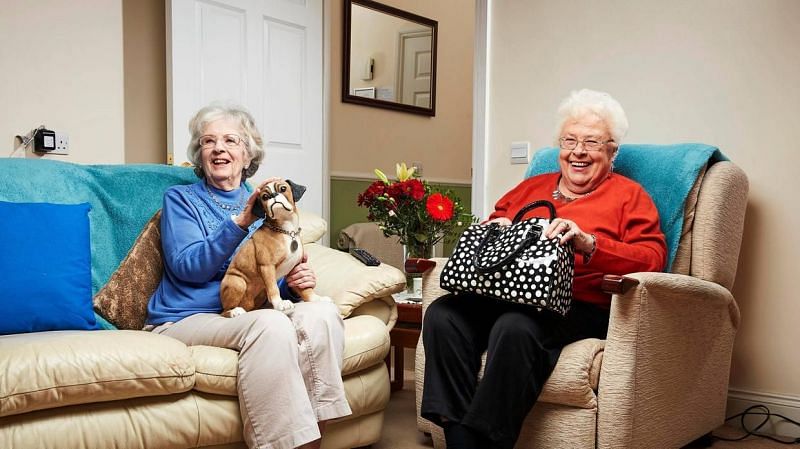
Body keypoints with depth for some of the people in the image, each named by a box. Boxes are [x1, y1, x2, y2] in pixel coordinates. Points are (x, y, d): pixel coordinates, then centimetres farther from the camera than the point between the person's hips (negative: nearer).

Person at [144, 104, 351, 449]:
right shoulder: (181, 198, 7)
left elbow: (276, 281, 16)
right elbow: (187, 267, -9)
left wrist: (295, 282, -9)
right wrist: (241, 222, -21)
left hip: (245, 319, 4)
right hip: (185, 319, -4)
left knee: (321, 312, -25)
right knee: (270, 323, -34)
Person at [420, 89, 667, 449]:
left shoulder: (629, 195, 14)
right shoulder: (531, 187, 28)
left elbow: (652, 258, -1)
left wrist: (588, 244, -17)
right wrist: (494, 229, 5)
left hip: (579, 307, -4)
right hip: (506, 296, 5)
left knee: (515, 327, -37)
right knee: (442, 314, -25)